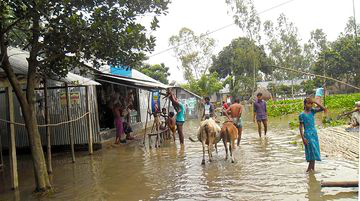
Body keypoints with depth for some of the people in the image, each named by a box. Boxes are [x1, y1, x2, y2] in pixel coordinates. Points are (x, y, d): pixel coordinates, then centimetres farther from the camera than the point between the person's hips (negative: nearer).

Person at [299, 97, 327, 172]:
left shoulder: (312, 111, 5)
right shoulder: (302, 115, -9)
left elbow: (323, 108, -2)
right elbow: (301, 127, -9)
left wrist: (315, 102, -10)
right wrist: (303, 138, -15)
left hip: (314, 133, 6)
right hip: (307, 134, -6)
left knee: (314, 151, 8)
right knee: (312, 150, -6)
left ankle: (311, 168, 18)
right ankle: (310, 168, 6)